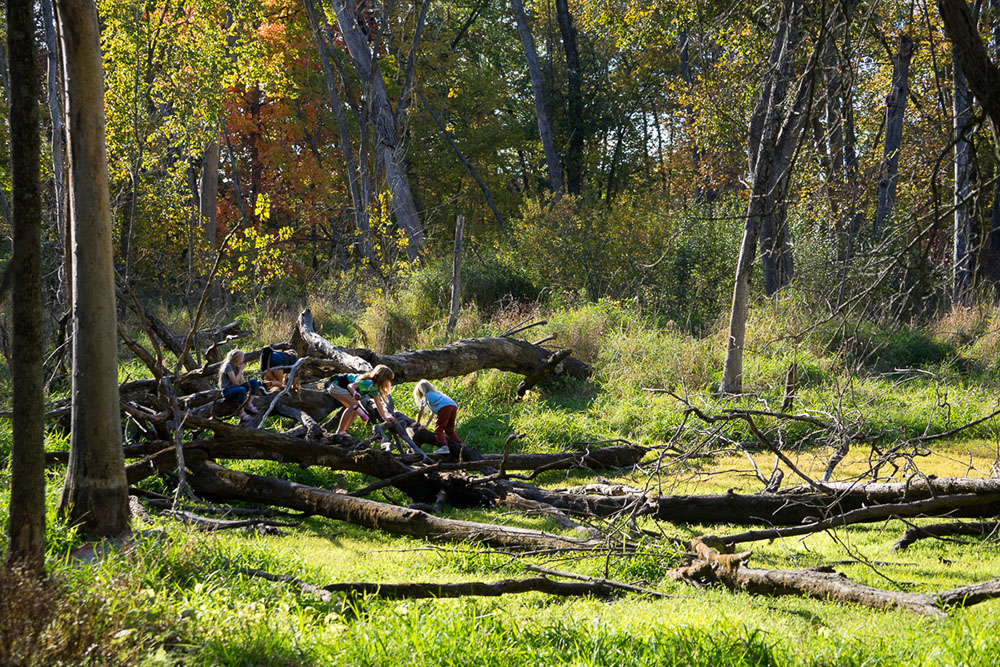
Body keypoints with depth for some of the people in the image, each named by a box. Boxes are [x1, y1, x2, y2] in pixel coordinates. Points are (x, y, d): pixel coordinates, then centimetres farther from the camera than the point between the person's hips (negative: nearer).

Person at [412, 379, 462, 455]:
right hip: (454, 406, 7)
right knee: (450, 430, 16)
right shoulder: (436, 394, 40)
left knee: (438, 429, -6)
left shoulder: (426, 396, 19)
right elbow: (432, 413, 41)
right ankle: (460, 445, 4)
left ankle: (444, 446, -25)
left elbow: (421, 412, 25)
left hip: (444, 407, -7)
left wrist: (417, 423, 39)